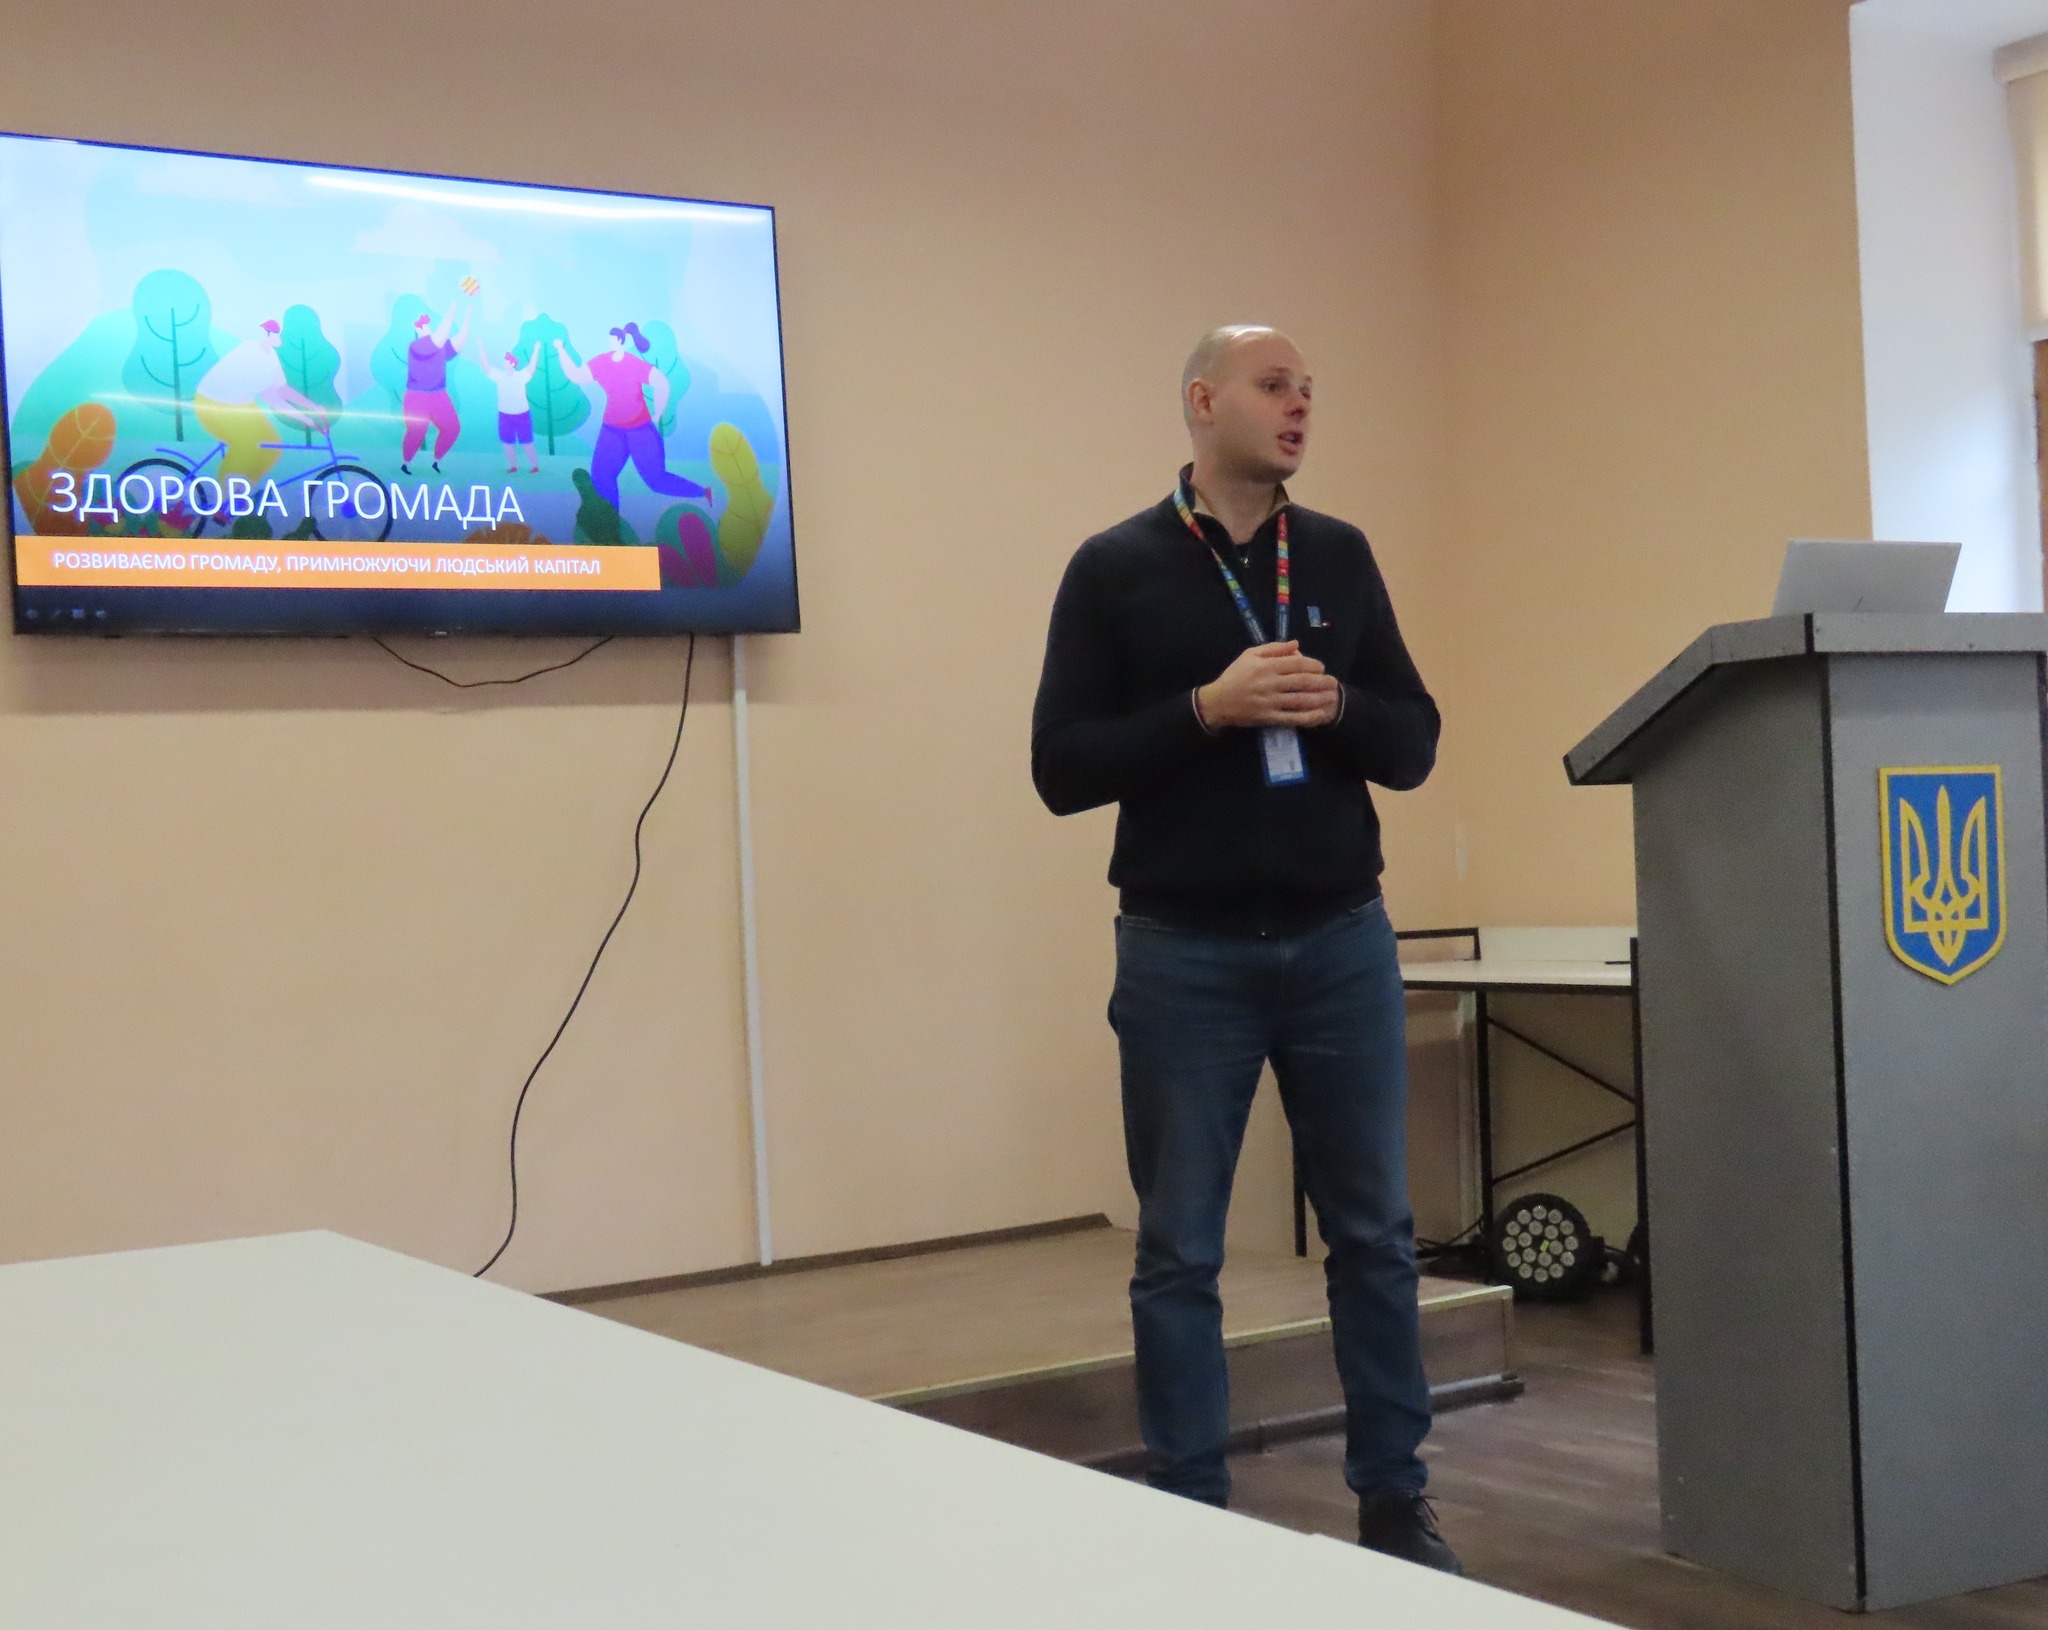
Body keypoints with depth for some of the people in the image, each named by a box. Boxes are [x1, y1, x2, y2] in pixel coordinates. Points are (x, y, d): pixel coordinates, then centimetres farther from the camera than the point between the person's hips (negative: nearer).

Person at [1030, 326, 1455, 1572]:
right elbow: (1062, 767, -7)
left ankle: (1396, 1502, 22)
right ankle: (1193, 1517, 17)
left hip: (1342, 942, 3)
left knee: (1376, 1231, 9)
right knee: (1180, 1252, 5)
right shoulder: (1116, 568, -2)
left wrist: (1336, 707, -13)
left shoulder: (1341, 557, 8)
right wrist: (1207, 709, -18)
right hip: (1186, 954, -3)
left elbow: (1416, 746, 7)